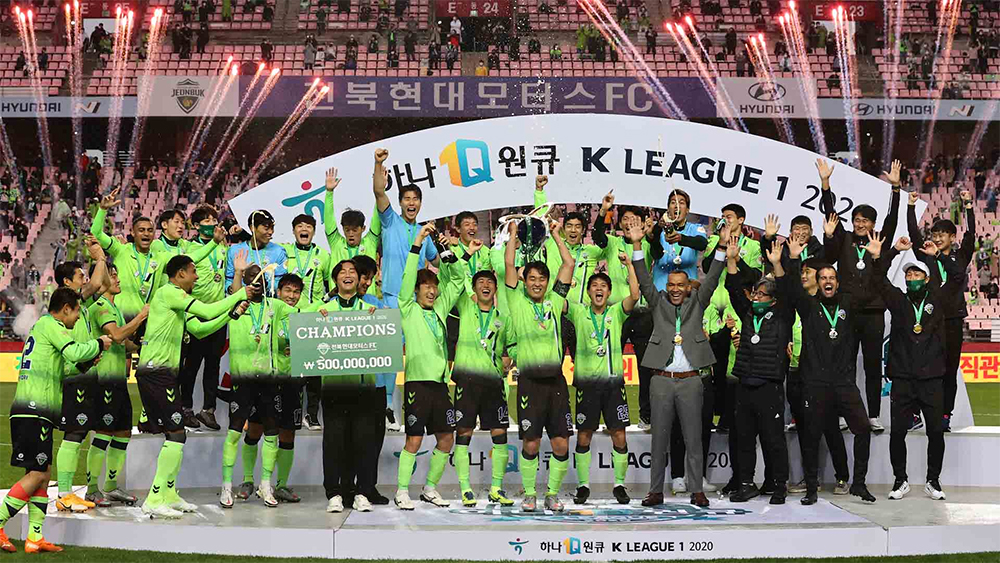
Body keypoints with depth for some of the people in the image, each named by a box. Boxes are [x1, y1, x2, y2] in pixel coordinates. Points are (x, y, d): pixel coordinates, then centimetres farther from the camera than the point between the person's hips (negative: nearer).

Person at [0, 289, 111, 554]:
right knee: (36, 474, -11)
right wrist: (99, 343, -3)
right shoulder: (50, 325, -5)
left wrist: (85, 363, 20)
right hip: (34, 411, -10)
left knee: (44, 473, 8)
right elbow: (74, 352, -20)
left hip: (35, 413, 10)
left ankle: (35, 538, 5)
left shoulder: (41, 326, 25)